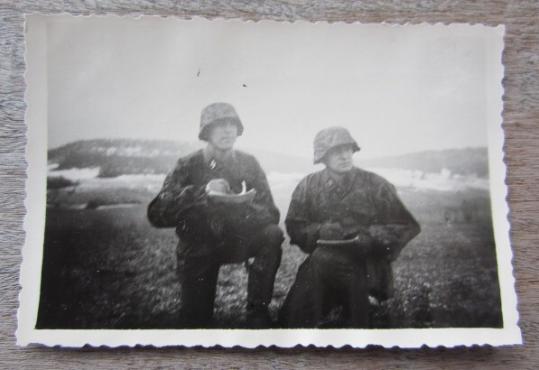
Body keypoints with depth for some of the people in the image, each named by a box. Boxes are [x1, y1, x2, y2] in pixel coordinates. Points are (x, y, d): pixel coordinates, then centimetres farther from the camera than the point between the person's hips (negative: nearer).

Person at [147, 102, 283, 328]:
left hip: (237, 240, 2)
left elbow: (271, 214, -6)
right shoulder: (189, 166, -10)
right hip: (198, 248, -1)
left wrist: (244, 205, -29)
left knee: (273, 234, -27)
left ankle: (257, 309, -14)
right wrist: (203, 193, -33)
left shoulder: (248, 164, -4)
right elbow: (157, 215, -21)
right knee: (195, 322, -4)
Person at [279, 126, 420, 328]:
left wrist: (371, 238, -17)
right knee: (292, 318, -15)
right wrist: (322, 231, -19)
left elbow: (406, 226, 0)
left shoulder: (376, 185, 1)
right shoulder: (309, 185, 6)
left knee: (324, 260, -35)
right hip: (322, 261, 2)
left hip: (368, 262, -2)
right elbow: (294, 227, 2)